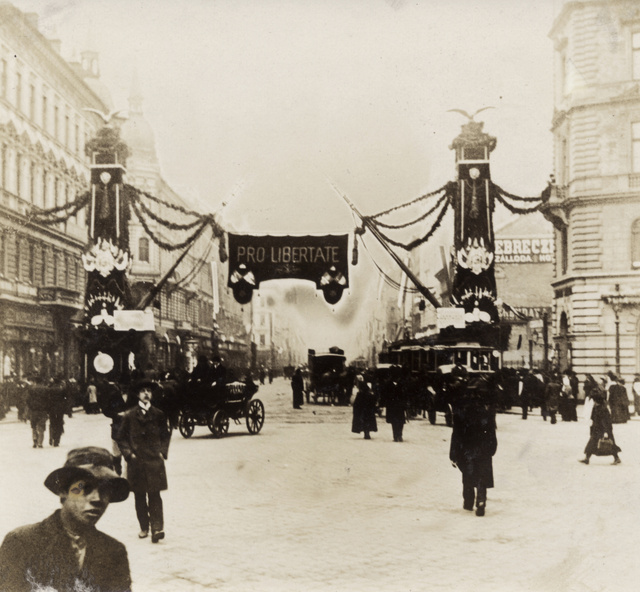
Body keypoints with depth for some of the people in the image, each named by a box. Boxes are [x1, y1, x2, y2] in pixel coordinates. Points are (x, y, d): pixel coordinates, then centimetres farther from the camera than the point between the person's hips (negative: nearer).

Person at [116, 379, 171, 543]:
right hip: (136, 462, 0)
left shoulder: (158, 415, 7)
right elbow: (121, 438, 9)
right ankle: (144, 528, 18)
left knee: (154, 495, -8)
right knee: (139, 497, 7)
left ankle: (157, 528, -12)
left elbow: (165, 435, 16)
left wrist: (163, 451, 4)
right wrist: (128, 453, -2)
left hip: (155, 461, 0)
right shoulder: (129, 416, 4)